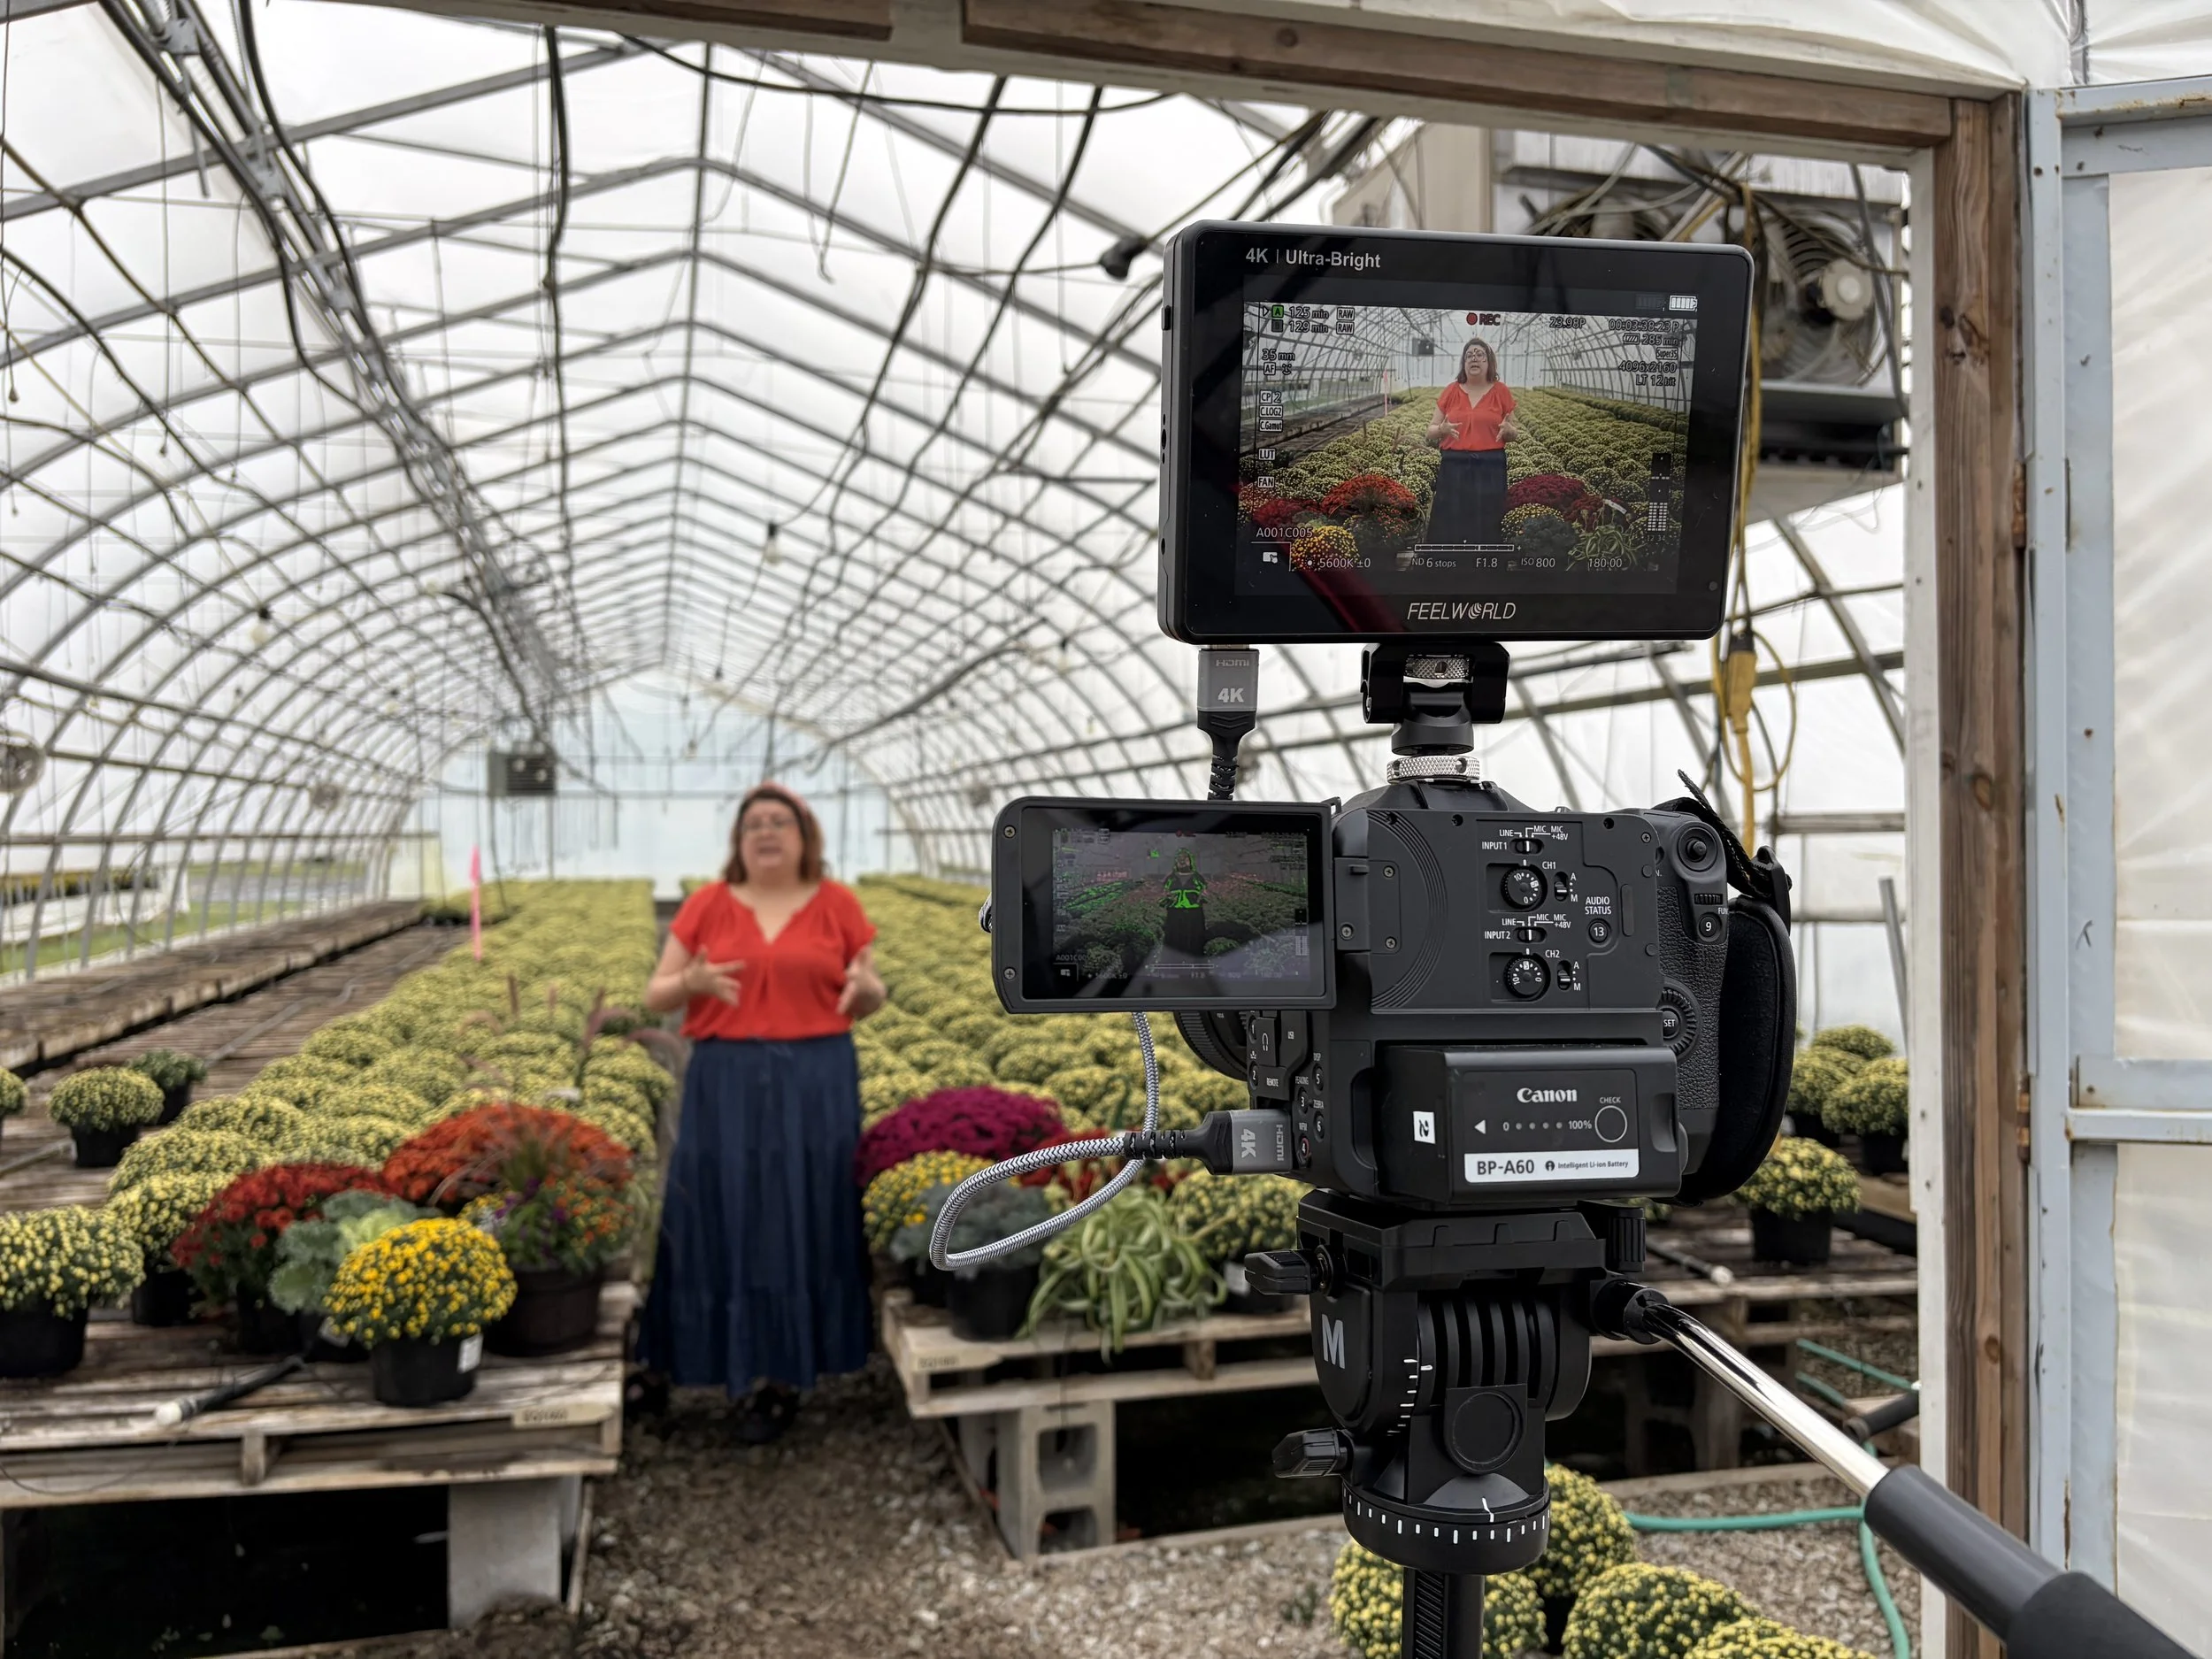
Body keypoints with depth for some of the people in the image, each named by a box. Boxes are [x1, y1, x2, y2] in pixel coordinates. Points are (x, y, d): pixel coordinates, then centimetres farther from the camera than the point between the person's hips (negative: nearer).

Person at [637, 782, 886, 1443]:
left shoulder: (838, 904, 3)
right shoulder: (707, 904, 4)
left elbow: (869, 1000, 9)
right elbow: (656, 996, 5)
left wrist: (866, 987, -14)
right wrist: (690, 982, -16)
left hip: (816, 1084, 0)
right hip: (725, 1084, 1)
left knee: (804, 1221, 3)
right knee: (729, 1221, 2)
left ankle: (781, 1376, 14)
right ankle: (753, 1365, 17)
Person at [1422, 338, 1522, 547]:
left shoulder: (1501, 392, 4)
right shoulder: (1451, 391, 5)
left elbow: (1514, 434, 11)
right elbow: (1430, 432, 8)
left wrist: (1507, 430, -13)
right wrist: (1442, 430, -15)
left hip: (1490, 468, 0)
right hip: (1454, 466, 0)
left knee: (1486, 529, 1)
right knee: (1446, 526, -1)